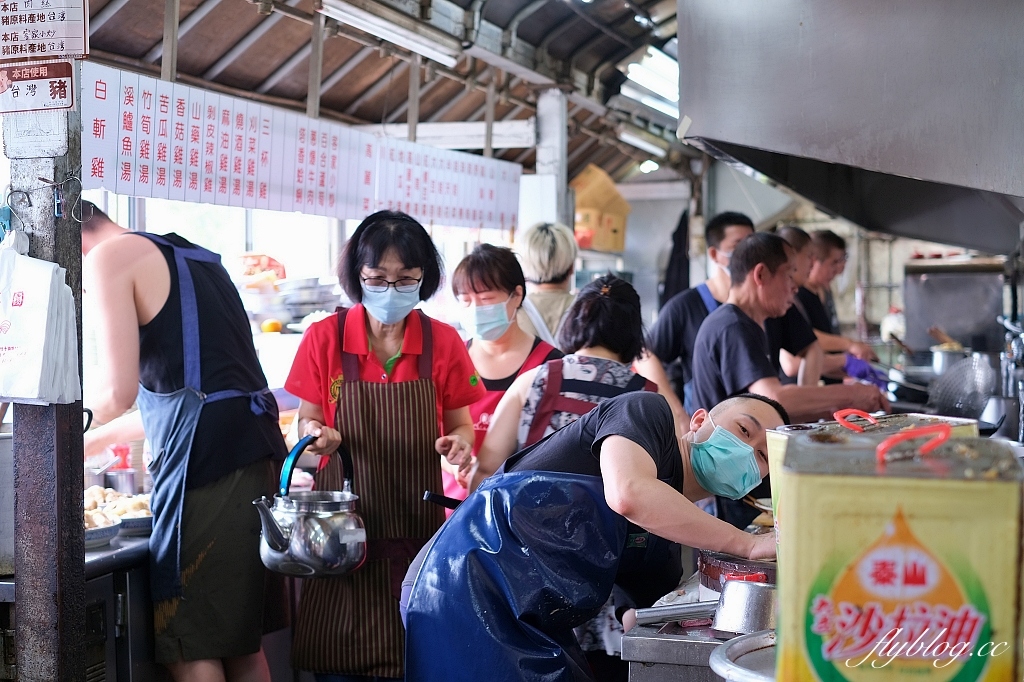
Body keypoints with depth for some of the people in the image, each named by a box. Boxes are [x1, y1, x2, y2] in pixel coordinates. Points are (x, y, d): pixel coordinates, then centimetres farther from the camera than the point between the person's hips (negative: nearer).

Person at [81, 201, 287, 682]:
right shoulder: (193, 256, 24)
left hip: (204, 461, -8)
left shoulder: (109, 257, -1)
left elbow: (119, 393, -9)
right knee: (241, 642, 14)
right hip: (258, 449, 9)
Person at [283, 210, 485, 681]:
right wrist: (316, 432, -16)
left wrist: (459, 442, -15)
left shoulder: (443, 342, -1)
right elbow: (307, 420, 6)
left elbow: (460, 425, 7)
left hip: (418, 523, 0)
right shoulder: (325, 338, -2)